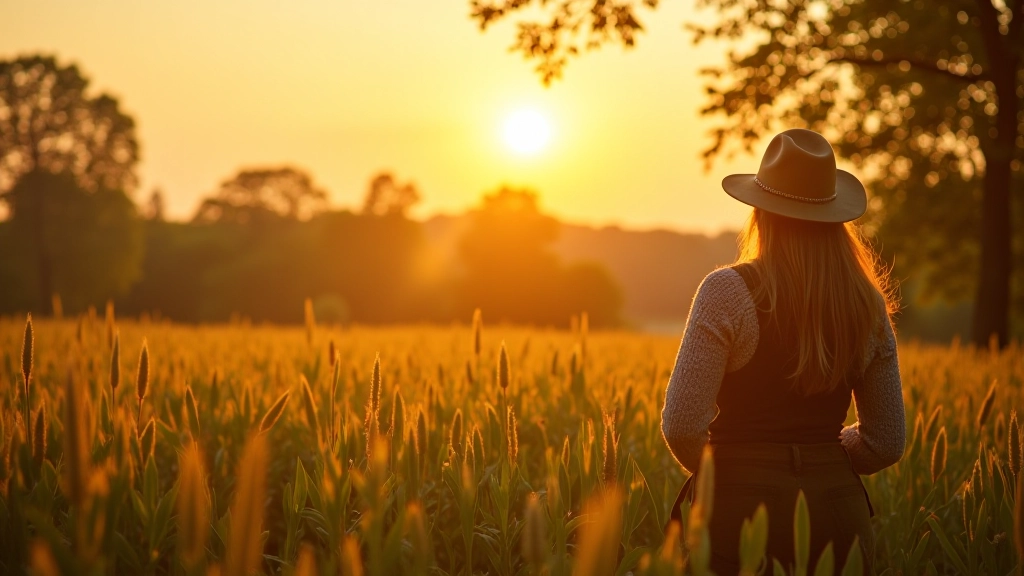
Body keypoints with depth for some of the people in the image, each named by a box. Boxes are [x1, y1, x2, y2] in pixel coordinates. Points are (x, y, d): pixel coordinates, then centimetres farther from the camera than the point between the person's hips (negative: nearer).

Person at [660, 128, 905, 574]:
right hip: (838, 510, 5)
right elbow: (887, 443, 9)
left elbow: (681, 425, -13)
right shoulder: (868, 304, 4)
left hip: (743, 505, -4)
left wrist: (719, 468, 7)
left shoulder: (729, 291, -11)